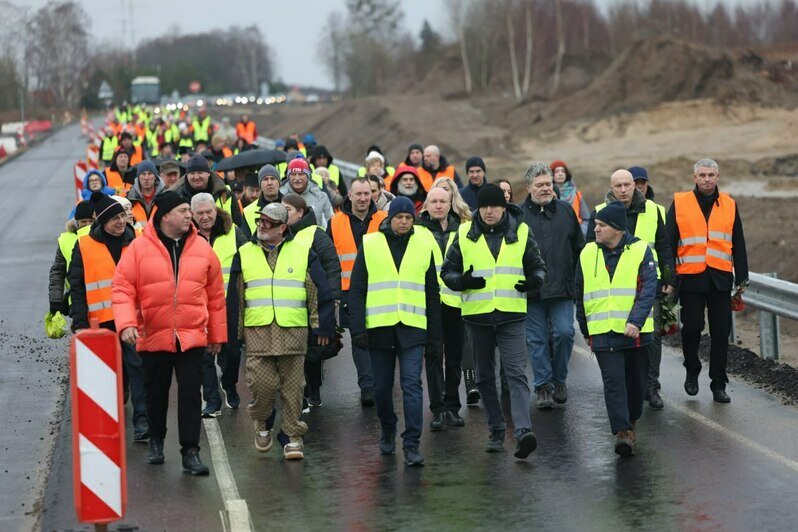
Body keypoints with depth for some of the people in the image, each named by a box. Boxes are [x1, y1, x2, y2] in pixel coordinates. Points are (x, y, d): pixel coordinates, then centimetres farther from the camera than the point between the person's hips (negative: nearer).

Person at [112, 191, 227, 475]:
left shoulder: (202, 248, 3)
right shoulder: (139, 248, -4)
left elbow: (215, 295, 10)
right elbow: (122, 288, -4)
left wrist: (217, 335, 12)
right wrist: (126, 323, -18)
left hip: (192, 337, 1)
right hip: (154, 336, 0)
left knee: (191, 394, -5)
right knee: (156, 393, 14)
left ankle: (190, 452, -1)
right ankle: (156, 441, 35)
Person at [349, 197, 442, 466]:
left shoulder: (424, 246, 8)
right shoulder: (369, 245, 4)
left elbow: (432, 295, 12)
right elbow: (356, 290, 3)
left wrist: (434, 335, 8)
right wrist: (358, 329, -6)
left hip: (412, 328, 0)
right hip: (379, 327, 0)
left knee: (412, 384, -11)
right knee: (382, 387, 9)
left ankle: (412, 445, -11)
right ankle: (388, 433, 31)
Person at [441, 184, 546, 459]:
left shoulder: (521, 232, 4)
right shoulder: (465, 234, 4)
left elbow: (537, 266, 14)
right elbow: (447, 270, 9)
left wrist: (534, 280, -9)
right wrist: (462, 280, -13)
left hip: (511, 315, -2)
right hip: (477, 315, 2)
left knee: (516, 373, -14)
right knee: (485, 376, 10)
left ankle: (523, 431, -24)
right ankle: (496, 430, 21)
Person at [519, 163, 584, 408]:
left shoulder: (566, 211, 10)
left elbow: (580, 248, 15)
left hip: (562, 288, 1)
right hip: (531, 292, -1)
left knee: (564, 332, -6)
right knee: (537, 340, 3)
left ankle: (559, 379, 14)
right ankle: (543, 387, 12)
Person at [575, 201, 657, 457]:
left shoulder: (640, 251, -3)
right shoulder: (588, 254, 6)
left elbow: (648, 290, -11)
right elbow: (580, 296, 15)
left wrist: (636, 321, -23)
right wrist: (586, 331, 17)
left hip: (635, 331, -1)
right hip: (603, 332, 1)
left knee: (636, 380, 12)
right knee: (613, 380, -11)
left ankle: (630, 422, 33)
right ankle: (622, 431, -15)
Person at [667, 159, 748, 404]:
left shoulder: (729, 206, 10)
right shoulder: (680, 203, 2)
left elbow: (738, 245, 14)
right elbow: (669, 243, 4)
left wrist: (742, 279, 10)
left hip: (720, 279, 2)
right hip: (691, 277, -2)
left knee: (721, 333, 3)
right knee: (692, 327, -4)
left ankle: (719, 385, 11)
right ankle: (692, 372, 22)